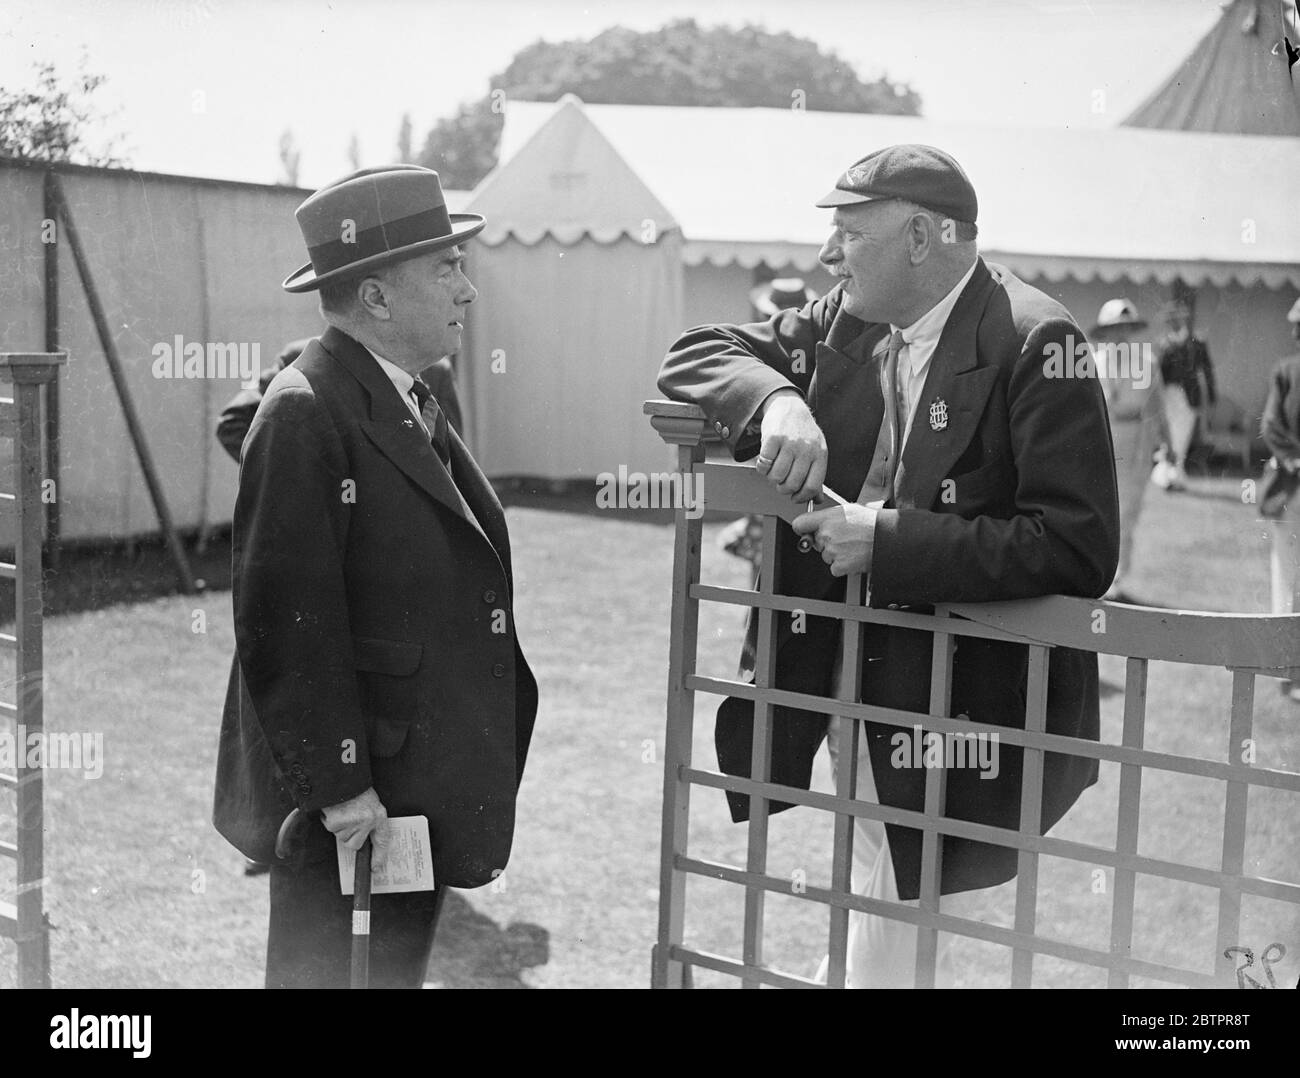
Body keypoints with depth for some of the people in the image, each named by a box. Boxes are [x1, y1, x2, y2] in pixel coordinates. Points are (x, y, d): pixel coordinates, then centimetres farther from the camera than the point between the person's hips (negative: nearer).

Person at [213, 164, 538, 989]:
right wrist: (339, 787, -20)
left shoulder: (411, 403, 12)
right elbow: (289, 620, -21)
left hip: (424, 789, 9)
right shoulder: (307, 414, -18)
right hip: (350, 807, -9)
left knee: (399, 970, 17)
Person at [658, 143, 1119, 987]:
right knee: (886, 924, 20)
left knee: (887, 952, -1)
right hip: (844, 688, 6)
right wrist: (775, 400, -17)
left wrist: (891, 539, -25)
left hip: (960, 710, -6)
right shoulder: (846, 322, 3)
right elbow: (696, 355, 5)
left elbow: (1078, 550, -24)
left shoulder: (1035, 344, -17)